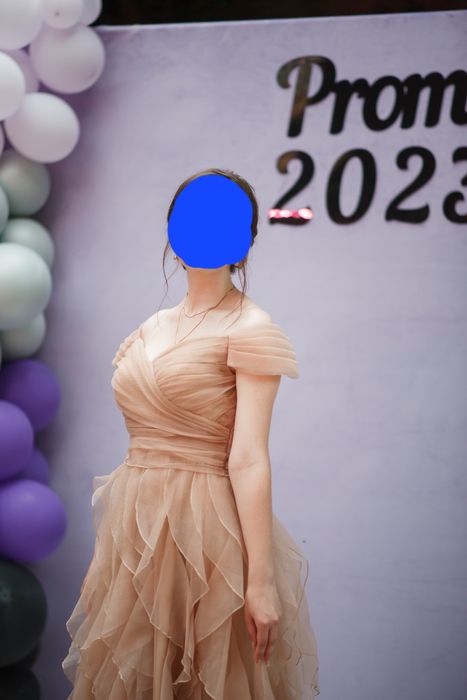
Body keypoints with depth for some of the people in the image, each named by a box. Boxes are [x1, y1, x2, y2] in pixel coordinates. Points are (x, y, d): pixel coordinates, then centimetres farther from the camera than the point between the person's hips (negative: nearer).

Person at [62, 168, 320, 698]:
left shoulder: (248, 330, -11)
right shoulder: (154, 327, 11)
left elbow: (248, 459, -17)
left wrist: (261, 581, -19)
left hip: (205, 524, -7)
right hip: (136, 518, 7)